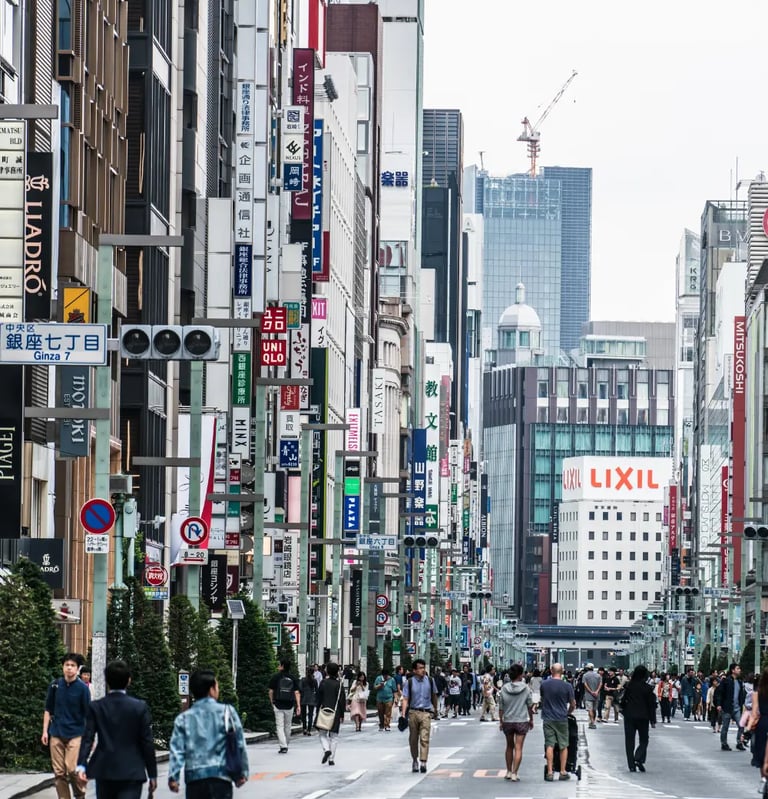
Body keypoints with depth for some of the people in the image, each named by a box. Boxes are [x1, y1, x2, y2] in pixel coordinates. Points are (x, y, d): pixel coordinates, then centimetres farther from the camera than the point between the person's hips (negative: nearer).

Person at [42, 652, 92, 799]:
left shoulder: (82, 688, -5)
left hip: (75, 734, -3)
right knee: (59, 772, 3)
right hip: (56, 734, 3)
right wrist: (45, 731, 5)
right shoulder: (55, 685, 2)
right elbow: (48, 710, 10)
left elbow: (87, 714, -1)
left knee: (72, 769, -11)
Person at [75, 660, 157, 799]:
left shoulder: (95, 707, 0)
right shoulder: (140, 707, -3)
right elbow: (147, 742, -1)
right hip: (131, 772, -2)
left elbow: (87, 738, -9)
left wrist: (81, 766, -14)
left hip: (104, 772, 2)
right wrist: (152, 774, 5)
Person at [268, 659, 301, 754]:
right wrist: (298, 706, -3)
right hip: (289, 706, 3)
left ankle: (283, 746, -13)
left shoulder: (276, 677, -3)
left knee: (280, 726, -1)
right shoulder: (292, 678, 4)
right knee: (287, 726, 15)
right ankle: (286, 745, 25)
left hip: (278, 706, -3)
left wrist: (272, 702, 14)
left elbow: (271, 691, 0)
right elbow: (297, 692, -2)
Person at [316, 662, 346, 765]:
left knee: (323, 734, 9)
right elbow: (342, 700, -1)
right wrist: (342, 715, 4)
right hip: (336, 713, 1)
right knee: (334, 736, 7)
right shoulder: (339, 684, -1)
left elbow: (319, 698, -1)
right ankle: (331, 759, 4)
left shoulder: (323, 683, -2)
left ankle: (326, 749, -19)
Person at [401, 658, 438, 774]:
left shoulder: (430, 681, 4)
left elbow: (434, 696, 17)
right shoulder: (409, 682, -2)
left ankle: (423, 762, -20)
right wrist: (403, 714, -14)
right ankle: (415, 761, 25)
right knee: (413, 739, 10)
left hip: (426, 713, 0)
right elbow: (405, 699, -4)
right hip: (413, 712, 0)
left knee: (424, 738, -13)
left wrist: (435, 710, 23)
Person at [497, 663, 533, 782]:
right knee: (518, 748, -1)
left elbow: (501, 707, -1)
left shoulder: (504, 689, -5)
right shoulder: (526, 689, -9)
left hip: (508, 722, 2)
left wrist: (501, 721, 11)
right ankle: (514, 773, -6)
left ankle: (509, 772, 22)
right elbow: (530, 706, -1)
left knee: (509, 746, 18)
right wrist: (531, 720, 13)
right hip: (522, 721, -2)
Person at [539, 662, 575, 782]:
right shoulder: (567, 686, -7)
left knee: (549, 745, 2)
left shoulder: (544, 684, -1)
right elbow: (573, 705, 1)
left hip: (548, 719, 1)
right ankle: (563, 772, 10)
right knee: (563, 746, 9)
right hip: (562, 719, -1)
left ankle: (550, 772, -2)